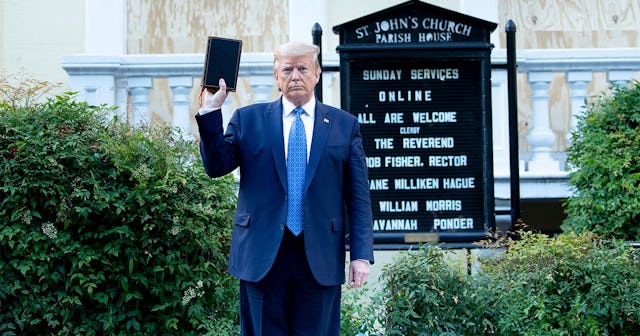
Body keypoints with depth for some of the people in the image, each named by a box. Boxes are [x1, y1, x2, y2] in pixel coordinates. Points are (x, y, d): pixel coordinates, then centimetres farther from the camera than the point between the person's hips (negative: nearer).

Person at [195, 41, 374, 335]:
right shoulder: (247, 119, 9)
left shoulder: (345, 125, 8)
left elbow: (358, 197, 5)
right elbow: (216, 166, 0)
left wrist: (361, 254, -2)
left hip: (321, 258, 0)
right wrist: (210, 112, -9)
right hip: (262, 256, 0)